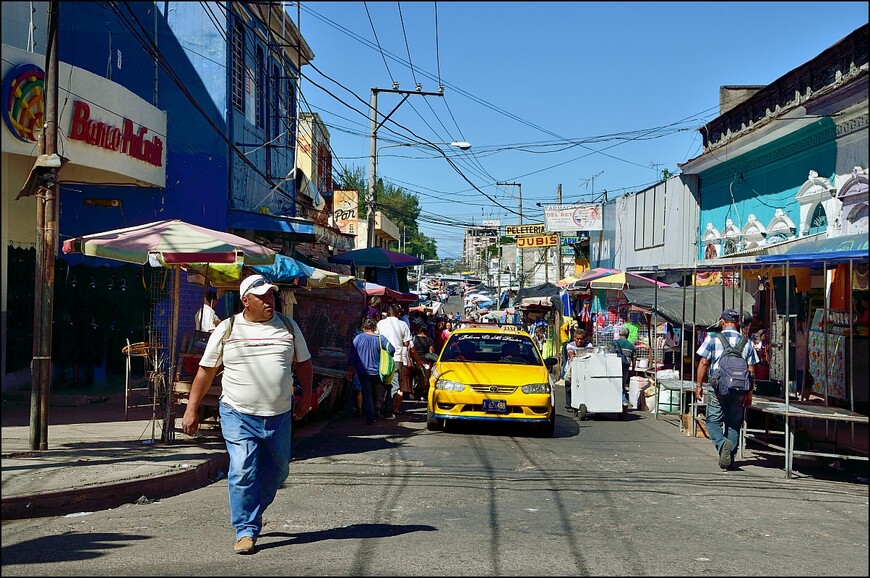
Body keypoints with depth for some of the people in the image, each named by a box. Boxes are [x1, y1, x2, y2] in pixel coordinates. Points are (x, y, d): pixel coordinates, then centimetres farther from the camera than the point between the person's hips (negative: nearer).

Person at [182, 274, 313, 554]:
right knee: (242, 473, -10)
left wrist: (306, 396, 4)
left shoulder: (288, 326, 7)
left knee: (277, 471, 12)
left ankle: (252, 511, 36)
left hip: (279, 416, 3)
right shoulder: (227, 329, 1)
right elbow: (206, 370, 6)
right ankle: (246, 531, 0)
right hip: (238, 415, -3)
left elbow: (304, 364, 17)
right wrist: (191, 409, 3)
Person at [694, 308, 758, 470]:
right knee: (734, 424, 11)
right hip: (739, 391, 3)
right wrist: (749, 393, 13)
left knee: (713, 421, 5)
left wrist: (699, 385, 4)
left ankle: (723, 443, -23)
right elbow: (751, 370, 7)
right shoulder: (746, 343, 7)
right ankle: (729, 459, 11)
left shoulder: (713, 339, -2)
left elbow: (704, 363, -4)